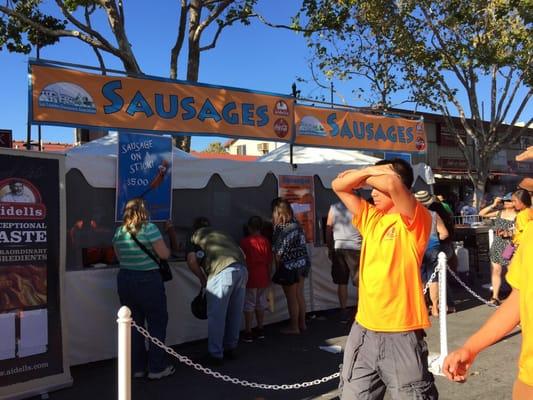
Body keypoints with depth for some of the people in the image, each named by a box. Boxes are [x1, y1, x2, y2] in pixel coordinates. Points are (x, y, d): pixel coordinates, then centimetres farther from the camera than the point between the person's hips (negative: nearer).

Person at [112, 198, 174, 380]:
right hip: (148, 281, -5)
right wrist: (165, 247, 9)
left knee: (134, 324, 14)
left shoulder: (119, 232, 5)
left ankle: (137, 368, 23)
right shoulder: (149, 228, -12)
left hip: (125, 280, 6)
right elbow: (164, 254, -12)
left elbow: (120, 257, 15)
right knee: (157, 323, 8)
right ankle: (157, 368, 12)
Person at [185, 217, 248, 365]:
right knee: (235, 314, 17)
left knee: (216, 315, 4)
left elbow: (191, 260, 1)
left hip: (223, 271, -6)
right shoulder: (222, 234, 33)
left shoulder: (196, 236, 18)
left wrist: (202, 279, 15)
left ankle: (215, 354, 8)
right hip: (242, 269, 6)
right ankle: (230, 349, 29)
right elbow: (242, 254, 26)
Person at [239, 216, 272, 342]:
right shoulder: (266, 241, 1)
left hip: (250, 277, -4)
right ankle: (260, 330, 23)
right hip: (263, 278, 4)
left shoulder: (245, 241, -10)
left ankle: (248, 332, 7)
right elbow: (270, 261, 5)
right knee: (261, 303, 14)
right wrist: (268, 276, 16)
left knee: (249, 304, 3)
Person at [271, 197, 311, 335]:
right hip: (303, 263, 7)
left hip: (289, 266, -7)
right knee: (300, 295, 17)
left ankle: (294, 327, 17)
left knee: (291, 298, 6)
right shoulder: (296, 223, 2)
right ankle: (302, 323, 28)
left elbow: (278, 253, -14)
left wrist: (278, 269, -4)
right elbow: (302, 244, 6)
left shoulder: (279, 228, -17)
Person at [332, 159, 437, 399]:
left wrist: (367, 174, -8)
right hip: (364, 330, 6)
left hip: (401, 334, -6)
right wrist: (369, 171, -1)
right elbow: (338, 186, 11)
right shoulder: (371, 217, 9)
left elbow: (392, 184, -27)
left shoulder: (415, 221, -9)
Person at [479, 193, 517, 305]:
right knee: (495, 271, 10)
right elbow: (481, 213, 5)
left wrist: (508, 234, -24)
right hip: (496, 246, 5)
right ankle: (495, 297, 19)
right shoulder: (499, 212, 6)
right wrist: (493, 205, -3)